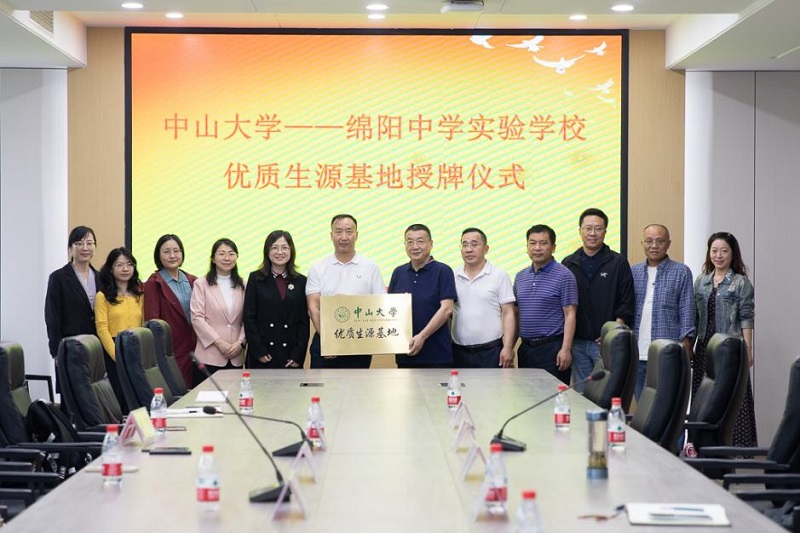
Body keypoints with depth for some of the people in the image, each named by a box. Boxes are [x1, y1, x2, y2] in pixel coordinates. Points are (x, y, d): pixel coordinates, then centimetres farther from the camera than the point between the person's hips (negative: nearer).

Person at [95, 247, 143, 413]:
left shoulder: (139, 295, 14)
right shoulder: (103, 296, 1)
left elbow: (144, 326, 12)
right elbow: (102, 329, -5)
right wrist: (116, 355, -14)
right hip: (113, 356, -4)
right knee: (119, 398, -3)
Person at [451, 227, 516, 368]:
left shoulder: (500, 276, 1)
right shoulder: (453, 277, 9)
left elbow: (508, 314, -2)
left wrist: (508, 348, -9)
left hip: (491, 351, -3)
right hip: (459, 351, 3)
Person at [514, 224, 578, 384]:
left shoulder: (564, 275, -5)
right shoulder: (520, 277, 14)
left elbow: (570, 315, -9)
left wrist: (566, 349, -16)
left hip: (552, 347, -6)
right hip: (525, 348, 6)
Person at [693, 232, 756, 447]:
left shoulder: (740, 282, -1)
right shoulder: (700, 282, 12)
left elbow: (746, 318, -5)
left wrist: (747, 349, -10)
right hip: (704, 348, 5)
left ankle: (736, 446, -1)